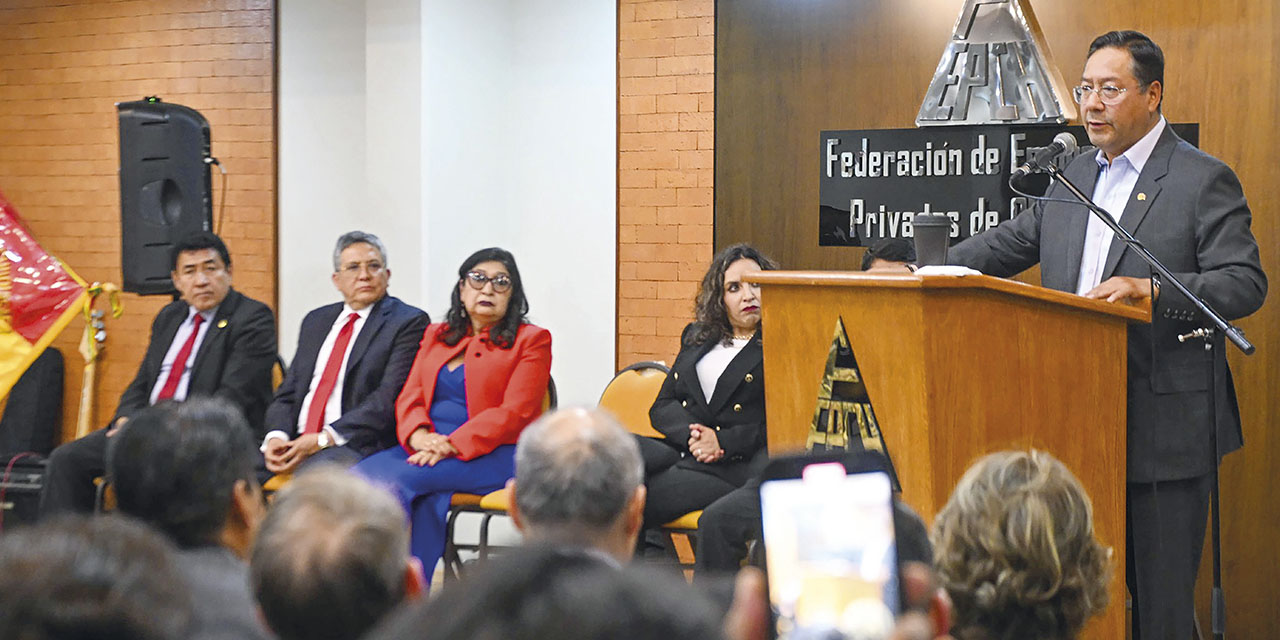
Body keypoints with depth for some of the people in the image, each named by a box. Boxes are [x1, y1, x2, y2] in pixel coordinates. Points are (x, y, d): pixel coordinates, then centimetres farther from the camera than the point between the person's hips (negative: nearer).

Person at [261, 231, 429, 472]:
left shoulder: (409, 322, 1)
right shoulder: (316, 321, 22)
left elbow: (389, 398, -10)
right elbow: (287, 392, 17)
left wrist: (323, 439, -17)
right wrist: (276, 436, -5)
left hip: (357, 446, -6)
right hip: (297, 442, 6)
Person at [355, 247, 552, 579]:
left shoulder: (532, 340, 5)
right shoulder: (434, 336, 23)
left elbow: (514, 412, -6)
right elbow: (409, 396, 13)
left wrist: (451, 446, -17)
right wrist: (419, 436, -11)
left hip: (491, 456, -5)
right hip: (427, 450, 5)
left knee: (394, 478, -28)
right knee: (361, 474, -26)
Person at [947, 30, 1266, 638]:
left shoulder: (1205, 179, -6)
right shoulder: (1075, 175, 15)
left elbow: (1246, 283, -12)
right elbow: (1009, 244, 20)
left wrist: (1151, 290, -26)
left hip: (1165, 425, -6)